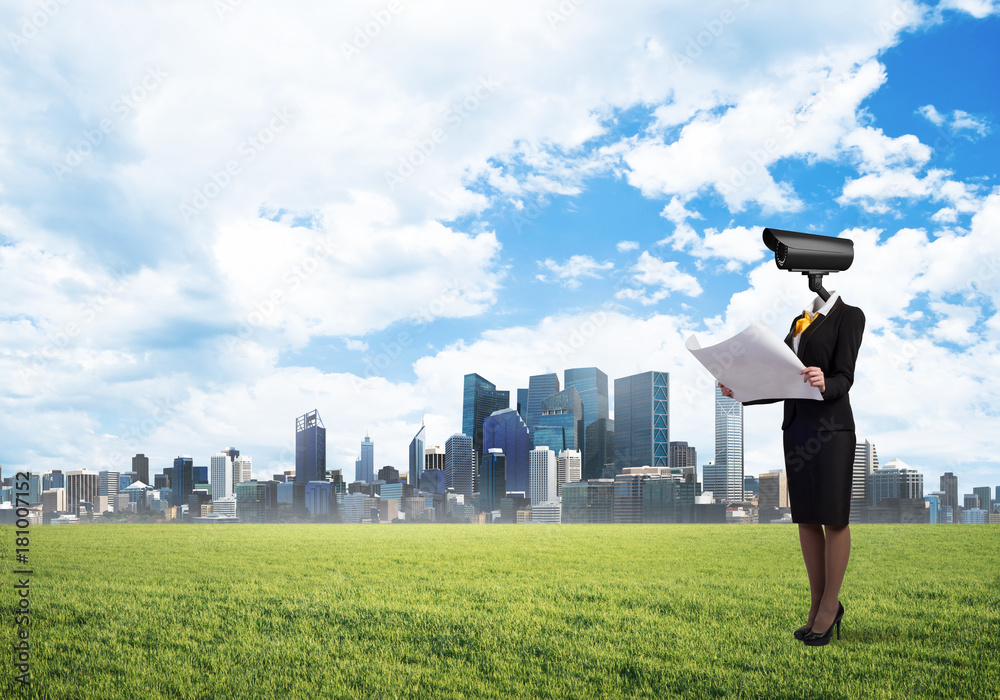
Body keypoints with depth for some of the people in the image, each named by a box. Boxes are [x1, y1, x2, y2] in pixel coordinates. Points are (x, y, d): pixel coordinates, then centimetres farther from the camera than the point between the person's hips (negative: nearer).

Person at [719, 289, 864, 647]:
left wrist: (825, 385, -33)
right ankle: (818, 606, 16)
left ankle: (830, 605, 8)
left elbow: (844, 378, -12)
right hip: (795, 427, 7)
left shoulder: (849, 316, -3)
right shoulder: (800, 320, 19)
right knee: (805, 519, 8)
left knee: (833, 518, -1)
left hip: (831, 429, -7)